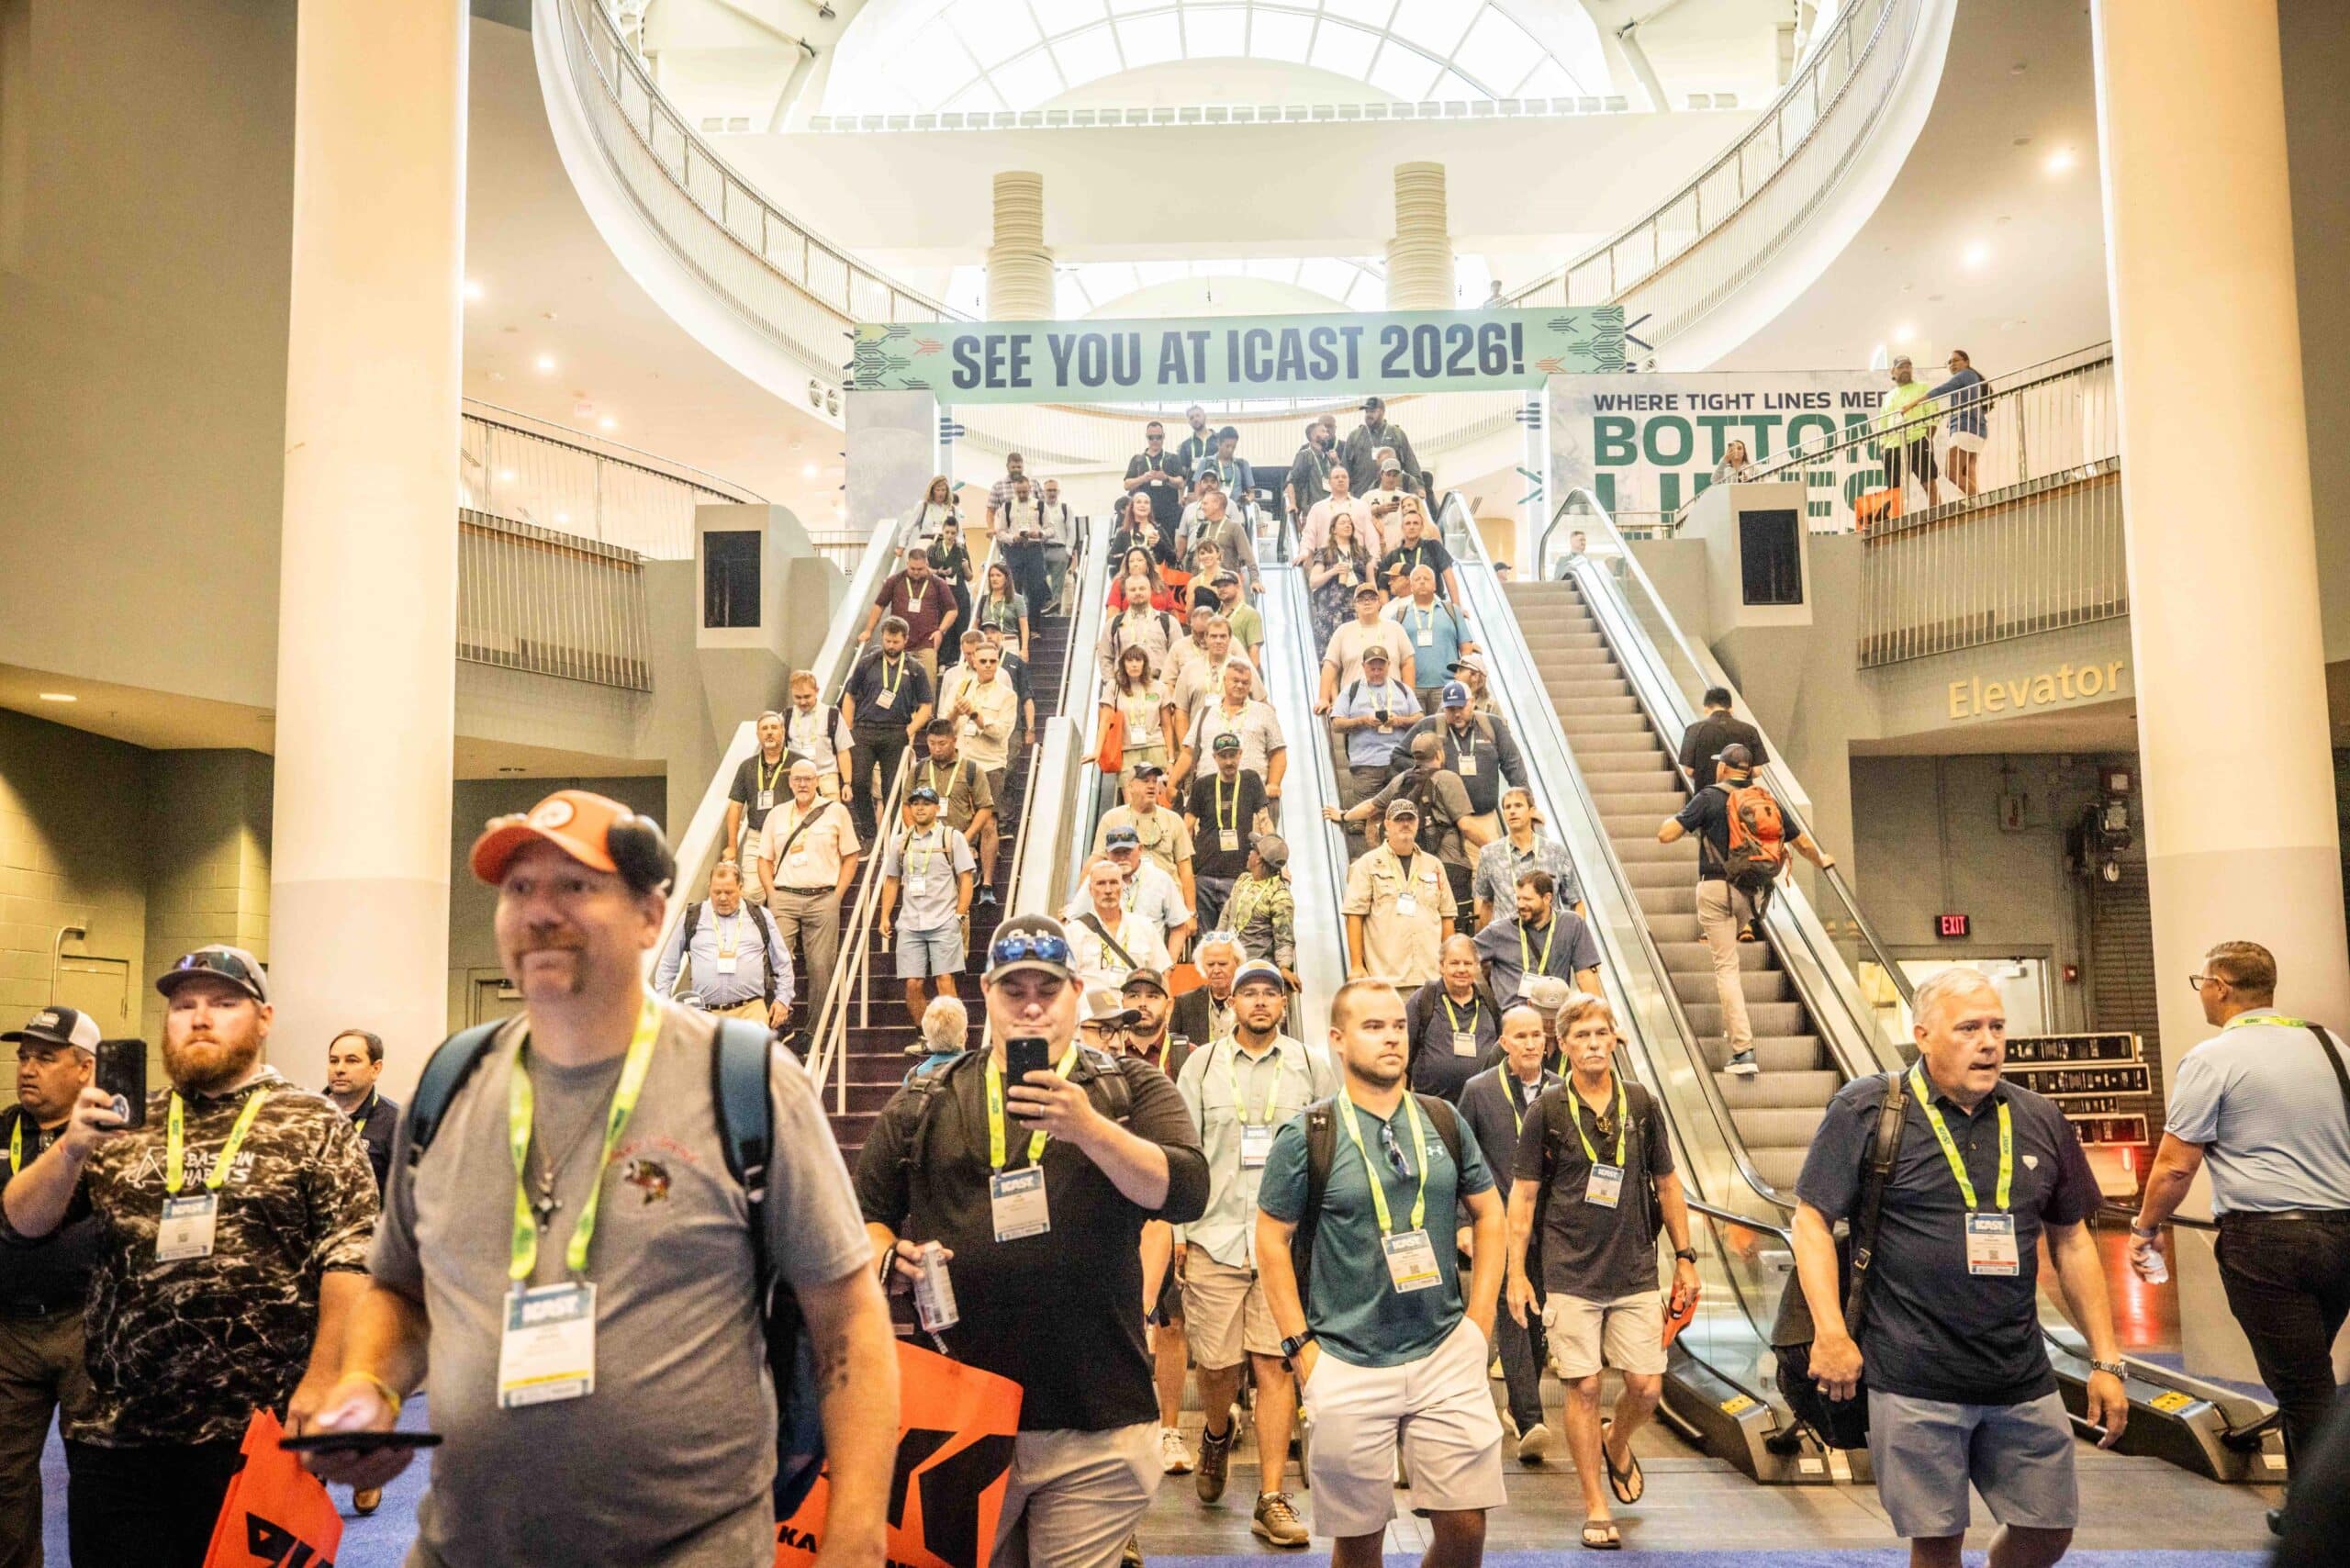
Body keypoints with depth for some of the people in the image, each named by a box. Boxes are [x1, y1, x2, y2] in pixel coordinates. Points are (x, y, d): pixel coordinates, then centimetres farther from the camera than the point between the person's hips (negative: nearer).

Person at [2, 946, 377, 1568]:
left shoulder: (314, 1124, -1)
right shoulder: (122, 1124, 11)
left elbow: (351, 1256, -6)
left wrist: (321, 1379, -14)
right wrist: (71, 1148, -12)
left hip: (256, 1436, -3)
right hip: (114, 1432, 3)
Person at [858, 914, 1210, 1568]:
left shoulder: (1131, 1088, 4)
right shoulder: (925, 1103, 10)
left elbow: (1186, 1193, -10)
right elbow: (864, 1212, 15)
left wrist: (1088, 1128, -22)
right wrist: (889, 1257, -7)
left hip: (1097, 1427, -1)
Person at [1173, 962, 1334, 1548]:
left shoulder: (1313, 1065, 5)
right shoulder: (1201, 1065, 7)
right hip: (1214, 1236, 1)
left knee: (1275, 1366, -4)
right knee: (1216, 1363, 6)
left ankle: (1272, 1499, 5)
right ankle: (1217, 1433, 39)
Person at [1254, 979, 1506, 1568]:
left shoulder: (1443, 1120, 5)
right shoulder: (1306, 1135, -6)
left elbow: (1489, 1214, 13)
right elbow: (1271, 1239, -2)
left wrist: (1479, 1318, 6)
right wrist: (1300, 1345, -7)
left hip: (1446, 1354, 3)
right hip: (1349, 1368, -3)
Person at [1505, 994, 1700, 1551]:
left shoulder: (1641, 1104, 3)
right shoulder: (1548, 1109, -4)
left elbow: (1667, 1185, 12)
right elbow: (1522, 1196, 0)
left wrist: (1685, 1258, 11)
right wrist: (1516, 1273, -3)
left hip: (1636, 1273, 2)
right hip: (1570, 1274, -2)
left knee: (1646, 1386, 1)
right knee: (1583, 1389, 1)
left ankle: (1617, 1443, 35)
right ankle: (1595, 1507, 16)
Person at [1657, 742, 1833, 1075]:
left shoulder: (1709, 798, -6)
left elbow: (1666, 835, -12)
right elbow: (1802, 843, 16)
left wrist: (1673, 819, 12)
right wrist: (1822, 860, 39)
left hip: (1715, 888, -4)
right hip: (1749, 890, 5)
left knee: (1726, 967, -4)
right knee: (1727, 955, 28)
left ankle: (1743, 1050, -10)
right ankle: (1733, 1024, 32)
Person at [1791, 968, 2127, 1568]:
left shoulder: (2040, 1119, 7)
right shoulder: (1866, 1108, -7)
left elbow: (2071, 1241, 14)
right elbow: (1812, 1219, -7)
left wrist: (2106, 1361, 11)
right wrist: (1830, 1331, -16)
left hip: (2024, 1382, 4)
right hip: (1914, 1383, -4)